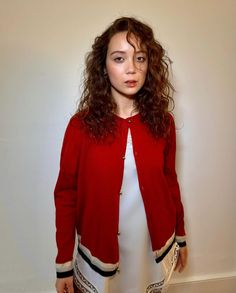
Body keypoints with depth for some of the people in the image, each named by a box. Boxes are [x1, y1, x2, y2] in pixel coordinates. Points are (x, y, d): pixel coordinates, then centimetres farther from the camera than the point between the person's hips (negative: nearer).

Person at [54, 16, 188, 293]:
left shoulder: (162, 122, -7)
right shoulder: (81, 125, -14)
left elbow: (169, 181, 4)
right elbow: (66, 194, -8)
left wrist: (180, 236, 13)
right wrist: (64, 263, -5)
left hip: (155, 248, 2)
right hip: (99, 250, -2)